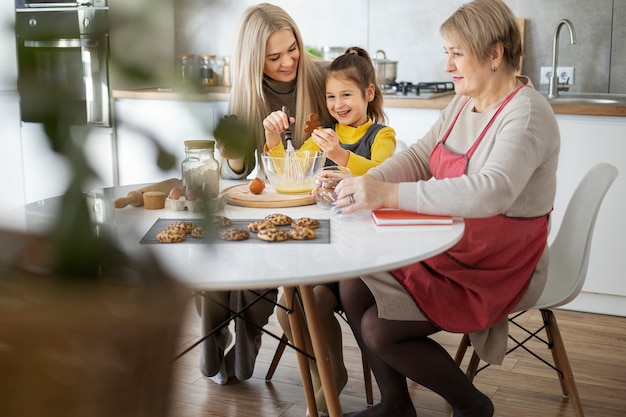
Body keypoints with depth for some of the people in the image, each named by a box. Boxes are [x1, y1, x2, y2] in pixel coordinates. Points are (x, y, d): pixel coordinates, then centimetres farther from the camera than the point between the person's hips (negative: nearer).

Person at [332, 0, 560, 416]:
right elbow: (419, 157, 5)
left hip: (499, 265, -8)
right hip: (450, 247, 9)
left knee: (379, 330, -15)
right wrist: (365, 183, -15)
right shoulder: (464, 103, 8)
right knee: (352, 284, -3)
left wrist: (389, 194, -41)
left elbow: (492, 193, -37)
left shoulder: (527, 114, -21)